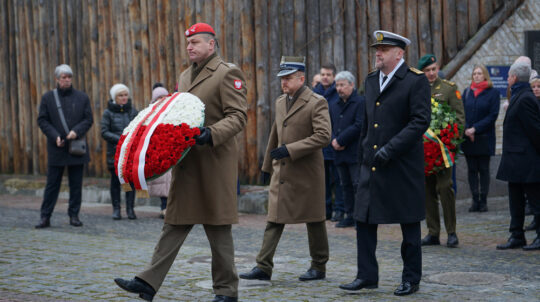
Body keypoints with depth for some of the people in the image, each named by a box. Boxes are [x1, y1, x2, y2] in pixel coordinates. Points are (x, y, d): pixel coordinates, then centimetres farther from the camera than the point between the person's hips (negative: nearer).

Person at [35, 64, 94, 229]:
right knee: (52, 183, 0)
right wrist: (55, 136, -11)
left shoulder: (82, 97, 6)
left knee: (76, 184, 5)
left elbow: (88, 119, 4)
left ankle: (74, 215, 14)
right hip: (56, 148, -1)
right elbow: (42, 120, 2)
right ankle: (45, 217, 4)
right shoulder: (48, 97, 4)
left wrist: (77, 131, -13)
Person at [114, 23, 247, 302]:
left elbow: (238, 116, -14)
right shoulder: (185, 76, 18)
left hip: (213, 162, -7)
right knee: (175, 223, 7)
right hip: (187, 162, 7)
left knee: (218, 226, 1)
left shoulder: (227, 73, -7)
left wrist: (211, 133, -28)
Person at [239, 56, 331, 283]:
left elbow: (323, 136, -20)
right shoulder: (280, 102, 13)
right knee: (274, 220, 2)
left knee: (314, 220, 5)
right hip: (281, 172, 6)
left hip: (307, 173, -6)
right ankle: (263, 267, 1)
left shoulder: (316, 103, -10)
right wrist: (268, 165, 24)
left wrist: (290, 149, -22)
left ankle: (319, 267, 17)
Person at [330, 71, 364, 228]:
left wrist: (340, 140, -14)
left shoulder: (361, 102, -7)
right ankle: (350, 216, 18)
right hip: (340, 154, 7)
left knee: (358, 185, -7)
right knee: (346, 185, 12)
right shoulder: (334, 106, 17)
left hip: (355, 152, -7)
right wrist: (333, 140, -5)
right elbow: (329, 126, 16)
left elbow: (359, 126, -15)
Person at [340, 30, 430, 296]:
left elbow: (421, 120, -16)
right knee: (364, 219, 4)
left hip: (403, 165, -6)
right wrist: (362, 156, 16)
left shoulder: (416, 81, -8)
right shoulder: (371, 80, 13)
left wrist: (391, 149, -22)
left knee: (409, 225, 5)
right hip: (372, 165, 6)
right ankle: (367, 276, 12)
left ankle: (411, 279, 15)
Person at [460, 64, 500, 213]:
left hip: (484, 138, -3)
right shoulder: (467, 92, 10)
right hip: (468, 138, 3)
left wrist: (475, 128, -15)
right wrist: (466, 129, -11)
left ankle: (483, 201, 4)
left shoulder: (493, 93, -1)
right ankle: (475, 200, 7)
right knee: (472, 170, 3)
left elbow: (492, 116, -7)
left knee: (484, 169, 1)